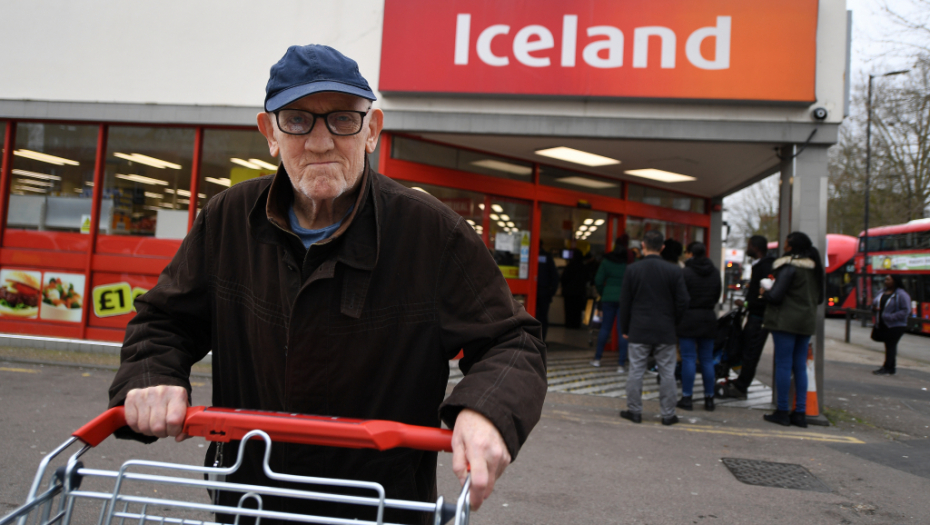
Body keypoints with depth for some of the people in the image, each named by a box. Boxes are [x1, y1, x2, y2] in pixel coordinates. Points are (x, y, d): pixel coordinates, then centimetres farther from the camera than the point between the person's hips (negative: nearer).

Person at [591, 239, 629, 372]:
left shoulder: (607, 260, 2)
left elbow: (598, 281, 2)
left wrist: (603, 293, 17)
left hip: (609, 297, 3)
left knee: (605, 328, 14)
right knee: (623, 331, 1)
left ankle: (597, 358, 20)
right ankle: (621, 364, 2)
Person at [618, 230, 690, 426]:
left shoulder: (632, 270, -3)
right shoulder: (674, 271, -4)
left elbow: (624, 303, 1)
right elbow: (683, 301, -2)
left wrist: (625, 328, 10)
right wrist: (674, 323, 12)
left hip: (639, 330, 0)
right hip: (666, 331, 0)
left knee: (636, 371, 7)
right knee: (667, 373, 7)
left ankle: (634, 411, 12)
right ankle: (668, 414, 11)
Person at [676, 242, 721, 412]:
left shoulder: (685, 272, -11)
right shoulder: (715, 273, 7)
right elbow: (717, 296, 15)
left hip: (688, 318, -5)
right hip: (709, 318, 5)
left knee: (688, 359, -1)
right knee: (707, 360, 9)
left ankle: (687, 397, 2)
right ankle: (709, 398, 13)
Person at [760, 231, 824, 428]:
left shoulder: (789, 267, -13)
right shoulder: (815, 268, 12)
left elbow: (775, 296, -16)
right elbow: (819, 298, 18)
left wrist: (764, 291, 3)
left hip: (786, 321, -7)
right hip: (807, 323, 8)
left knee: (783, 365, -2)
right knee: (801, 366, 10)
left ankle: (782, 411, 1)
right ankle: (800, 412, 11)